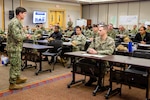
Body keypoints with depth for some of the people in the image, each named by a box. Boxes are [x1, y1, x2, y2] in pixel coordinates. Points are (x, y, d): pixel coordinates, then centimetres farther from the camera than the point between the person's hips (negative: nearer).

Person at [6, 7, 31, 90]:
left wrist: (25, 35, 8)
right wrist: (26, 36, -12)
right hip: (14, 48, -10)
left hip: (16, 47, 10)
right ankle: (12, 84, 8)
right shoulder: (15, 23, -21)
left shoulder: (17, 22, 12)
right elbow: (17, 37, -27)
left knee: (17, 64, 21)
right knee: (14, 65, -2)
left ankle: (17, 78, 36)